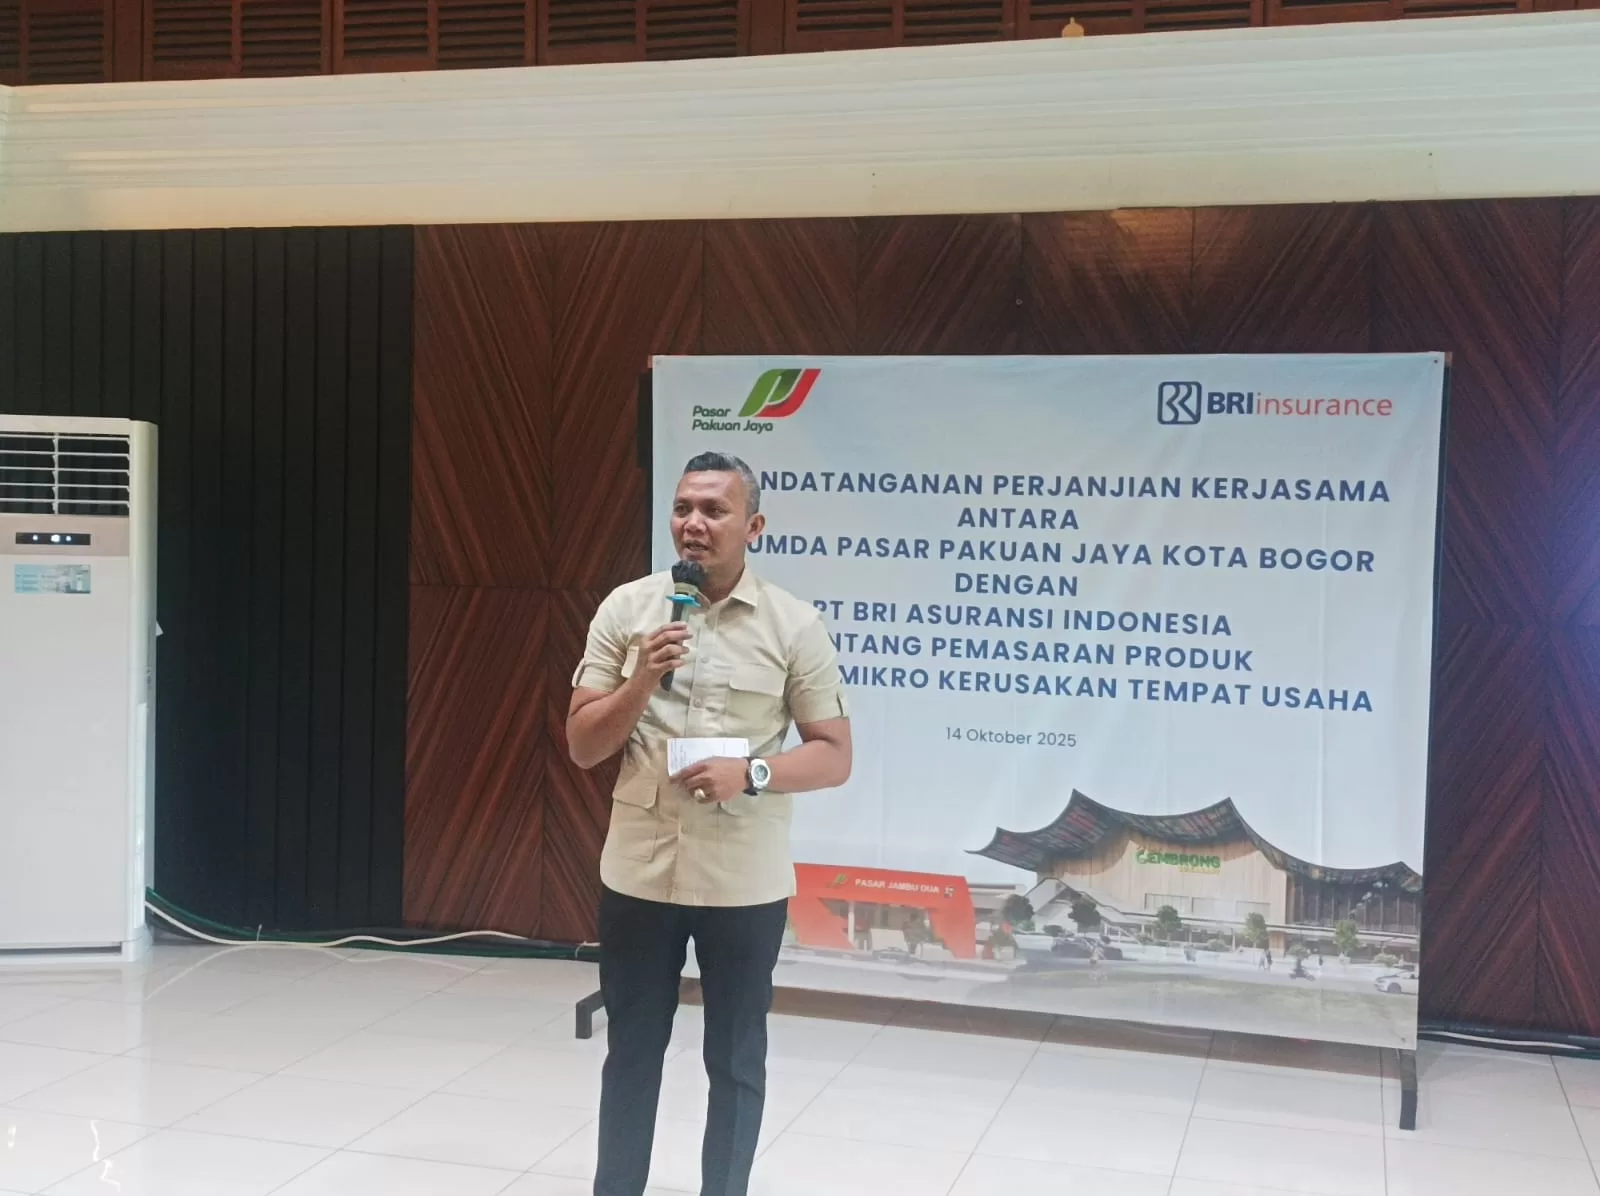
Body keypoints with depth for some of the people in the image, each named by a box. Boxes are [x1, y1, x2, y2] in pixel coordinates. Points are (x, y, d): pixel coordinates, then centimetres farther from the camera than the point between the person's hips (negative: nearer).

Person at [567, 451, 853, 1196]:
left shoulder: (794, 626, -5)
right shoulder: (626, 609, 0)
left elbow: (834, 758, -2)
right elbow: (582, 748, 1)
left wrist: (750, 774, -19)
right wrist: (641, 683, -16)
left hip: (743, 881, -1)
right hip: (638, 872, 2)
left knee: (735, 1061, 10)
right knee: (631, 1051, 14)